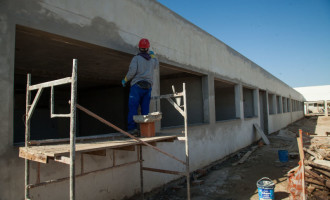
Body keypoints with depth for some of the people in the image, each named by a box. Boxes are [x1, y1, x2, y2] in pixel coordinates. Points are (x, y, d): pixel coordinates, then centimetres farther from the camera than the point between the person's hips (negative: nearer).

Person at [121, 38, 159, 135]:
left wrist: (125, 80, 3)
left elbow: (132, 71, -13)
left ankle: (132, 128, -16)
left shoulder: (136, 58, 0)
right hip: (148, 86, 4)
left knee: (133, 107, -7)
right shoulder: (152, 60, 14)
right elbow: (157, 64, 39)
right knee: (145, 109, 5)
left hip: (137, 85, -4)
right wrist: (152, 55, 54)